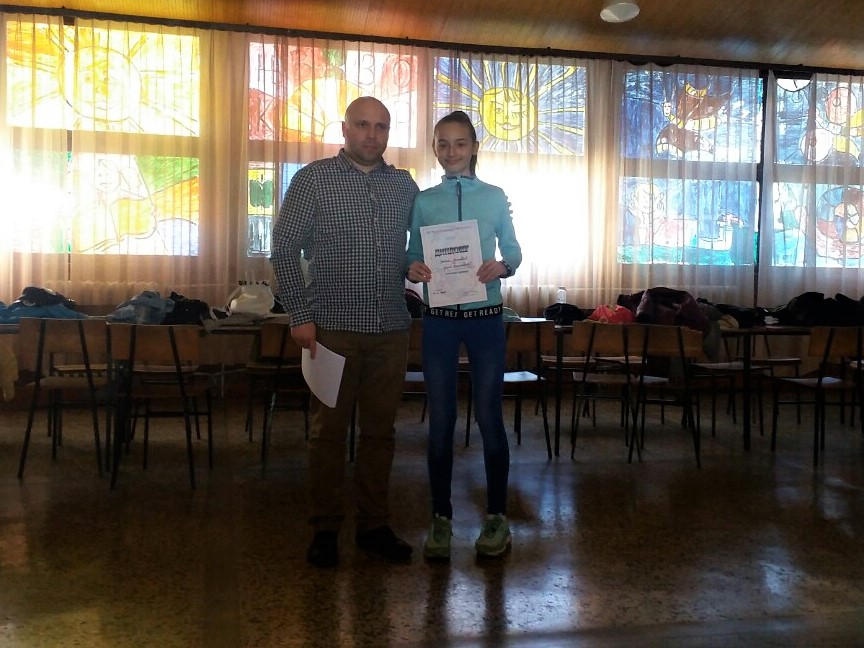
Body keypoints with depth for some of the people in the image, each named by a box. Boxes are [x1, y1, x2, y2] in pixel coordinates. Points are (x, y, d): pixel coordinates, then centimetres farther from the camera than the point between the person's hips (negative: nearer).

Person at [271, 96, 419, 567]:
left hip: (390, 330, 4)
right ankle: (325, 529, 18)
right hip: (333, 329, -3)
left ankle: (374, 526, 22)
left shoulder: (405, 186, 11)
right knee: (329, 431, 5)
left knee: (380, 431, 10)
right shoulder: (313, 180, 0)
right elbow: (284, 249, -2)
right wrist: (300, 316, -8)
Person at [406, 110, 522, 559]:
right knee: (440, 419, 6)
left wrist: (502, 266, -16)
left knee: (489, 416, 4)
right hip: (438, 320, 1)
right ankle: (441, 517, 18)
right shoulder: (423, 201, 6)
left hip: (485, 317, -1)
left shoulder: (495, 198, 4)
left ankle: (496, 516, 19)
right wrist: (413, 269, -15)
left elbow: (514, 250, 5)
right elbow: (413, 256, 7)